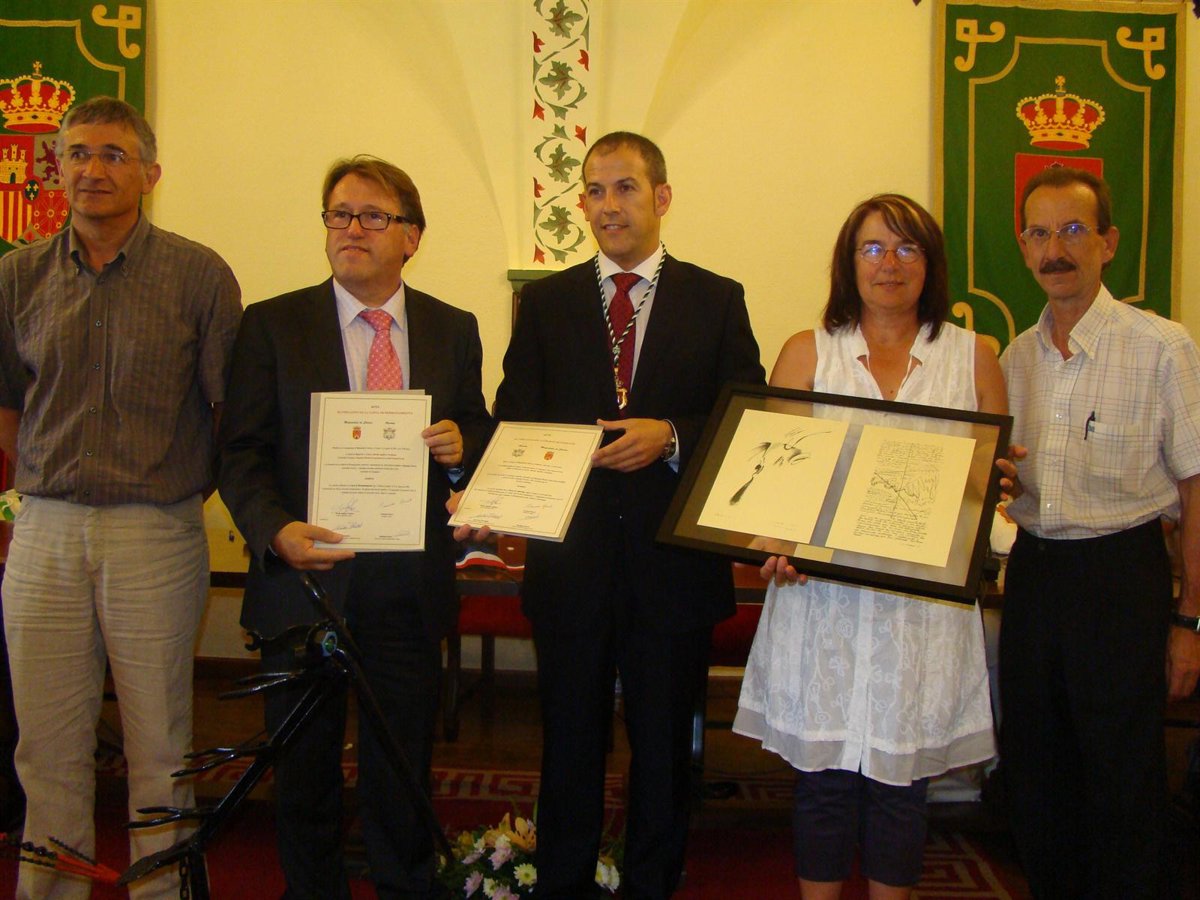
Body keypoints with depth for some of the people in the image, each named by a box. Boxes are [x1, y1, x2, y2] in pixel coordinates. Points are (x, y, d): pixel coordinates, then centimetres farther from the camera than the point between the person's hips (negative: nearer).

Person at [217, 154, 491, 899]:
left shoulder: (454, 330, 8)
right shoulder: (272, 325, 1)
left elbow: (480, 434, 14)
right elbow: (241, 453, -3)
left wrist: (462, 444, -10)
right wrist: (276, 530, -19)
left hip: (411, 588, 1)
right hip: (306, 577, -1)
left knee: (404, 773, 11)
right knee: (305, 771, 12)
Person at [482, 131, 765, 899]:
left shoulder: (718, 301, 3)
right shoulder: (545, 302, 7)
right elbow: (514, 423, 3)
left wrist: (669, 437, -18)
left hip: (674, 565, 0)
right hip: (572, 561, 1)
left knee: (665, 747, 12)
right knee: (570, 743, 12)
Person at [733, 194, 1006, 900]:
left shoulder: (974, 356, 9)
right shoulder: (807, 352, 8)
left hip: (925, 597, 1)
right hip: (822, 594, 0)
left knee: (901, 777, 7)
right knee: (824, 775, 5)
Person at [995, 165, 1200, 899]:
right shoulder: (1017, 357, 9)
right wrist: (995, 480, -3)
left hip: (1122, 573, -6)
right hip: (1033, 569, 6)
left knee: (1124, 785, 3)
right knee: (1034, 776, 14)